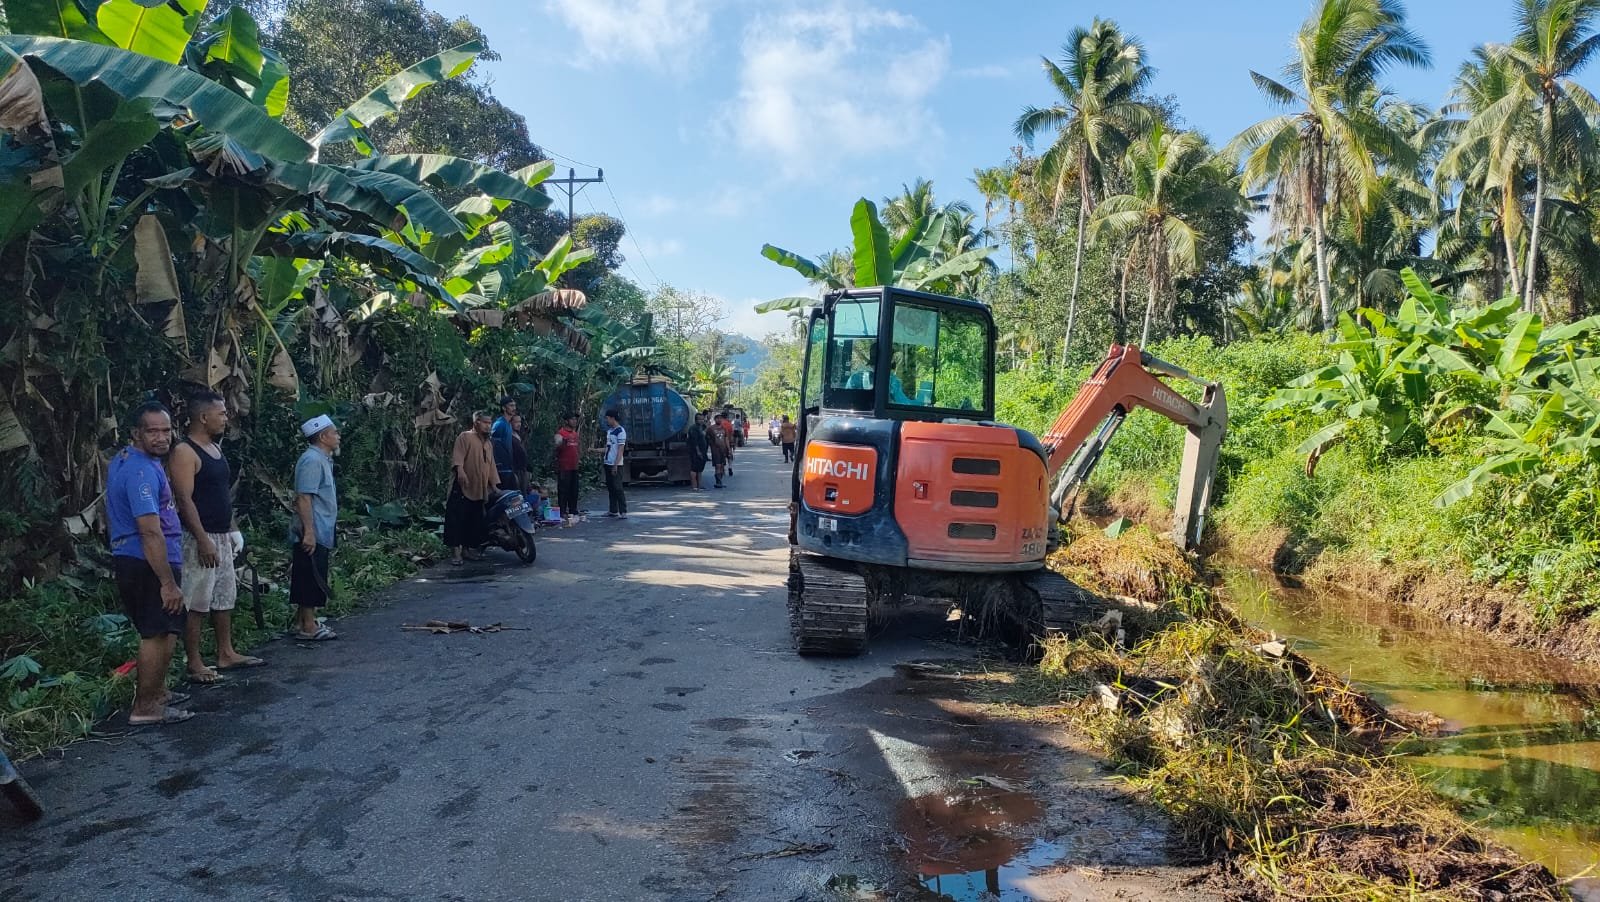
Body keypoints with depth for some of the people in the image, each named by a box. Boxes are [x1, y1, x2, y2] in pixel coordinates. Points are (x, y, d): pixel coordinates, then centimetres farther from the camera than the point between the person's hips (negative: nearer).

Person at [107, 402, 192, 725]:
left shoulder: (125, 459, 12)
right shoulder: (142, 471, -22)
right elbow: (151, 532, -27)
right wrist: (169, 583, -25)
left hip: (129, 561, 10)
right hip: (148, 564, -10)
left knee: (157, 632, 20)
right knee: (158, 634, -3)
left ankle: (156, 691, 33)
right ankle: (145, 707, 4)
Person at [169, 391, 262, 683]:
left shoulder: (215, 448, 14)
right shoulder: (184, 452, -14)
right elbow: (185, 500, -20)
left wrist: (233, 530, 18)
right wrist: (203, 540, -23)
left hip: (222, 537, 9)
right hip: (200, 539, -9)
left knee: (225, 597, 15)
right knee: (196, 602, -3)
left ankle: (226, 654, 24)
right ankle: (194, 664, 4)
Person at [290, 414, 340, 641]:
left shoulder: (322, 459, 15)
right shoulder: (312, 460, -17)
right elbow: (303, 497, -22)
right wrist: (309, 532, -25)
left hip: (319, 533, 10)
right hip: (314, 533, -10)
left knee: (310, 579, 15)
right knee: (312, 579, -4)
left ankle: (302, 622, 23)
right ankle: (308, 627, 1)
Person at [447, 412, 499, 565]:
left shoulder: (488, 443, 22)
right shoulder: (465, 437, 0)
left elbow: (492, 465, 23)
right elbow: (457, 456, -13)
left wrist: (495, 485, 17)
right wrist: (460, 471, -29)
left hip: (480, 490, 7)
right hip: (462, 487, -7)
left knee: (475, 521, 10)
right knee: (457, 518, -10)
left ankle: (469, 549, 18)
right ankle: (455, 552, -10)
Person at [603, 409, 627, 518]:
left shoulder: (620, 431, -12)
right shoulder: (609, 430, 14)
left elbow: (620, 450, -16)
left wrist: (615, 465, -20)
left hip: (616, 464, -8)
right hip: (608, 463, 8)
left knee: (617, 488, -10)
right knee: (610, 488, 11)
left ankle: (623, 512, -8)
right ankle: (614, 511, 17)